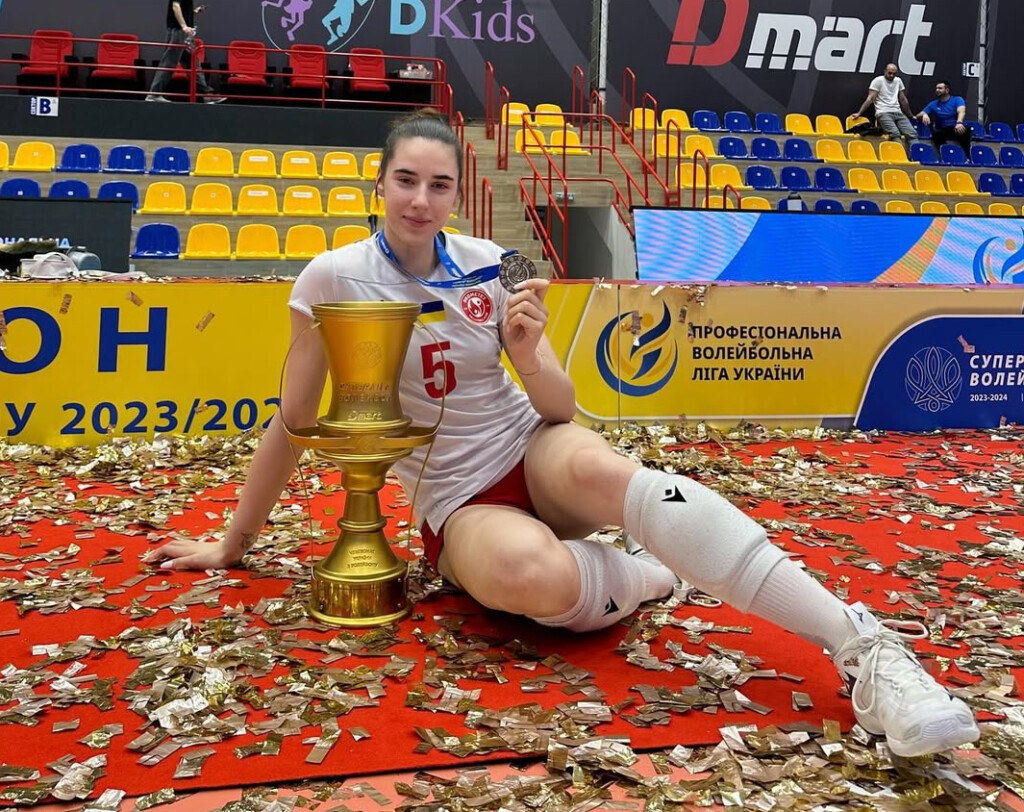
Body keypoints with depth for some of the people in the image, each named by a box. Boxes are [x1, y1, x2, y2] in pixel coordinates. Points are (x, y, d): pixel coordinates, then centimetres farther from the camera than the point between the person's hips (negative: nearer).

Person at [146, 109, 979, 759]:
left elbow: (560, 406, 1)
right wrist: (231, 546, 6)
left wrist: (526, 350, -21)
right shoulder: (336, 276, -7)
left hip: (532, 451, 2)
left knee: (597, 466, -38)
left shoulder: (490, 266, -1)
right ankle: (649, 571, -5)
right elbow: (293, 422, 1)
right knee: (534, 572, -40)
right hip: (456, 500, -1)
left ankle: (860, 640, -40)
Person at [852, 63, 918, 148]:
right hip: (883, 113, -6)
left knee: (912, 134, -13)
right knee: (895, 134, -29)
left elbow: (903, 99, 25)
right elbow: (870, 98, -3)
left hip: (898, 113, 6)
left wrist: (911, 115, 28)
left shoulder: (898, 81, 18)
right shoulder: (878, 80, 2)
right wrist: (859, 113, -11)